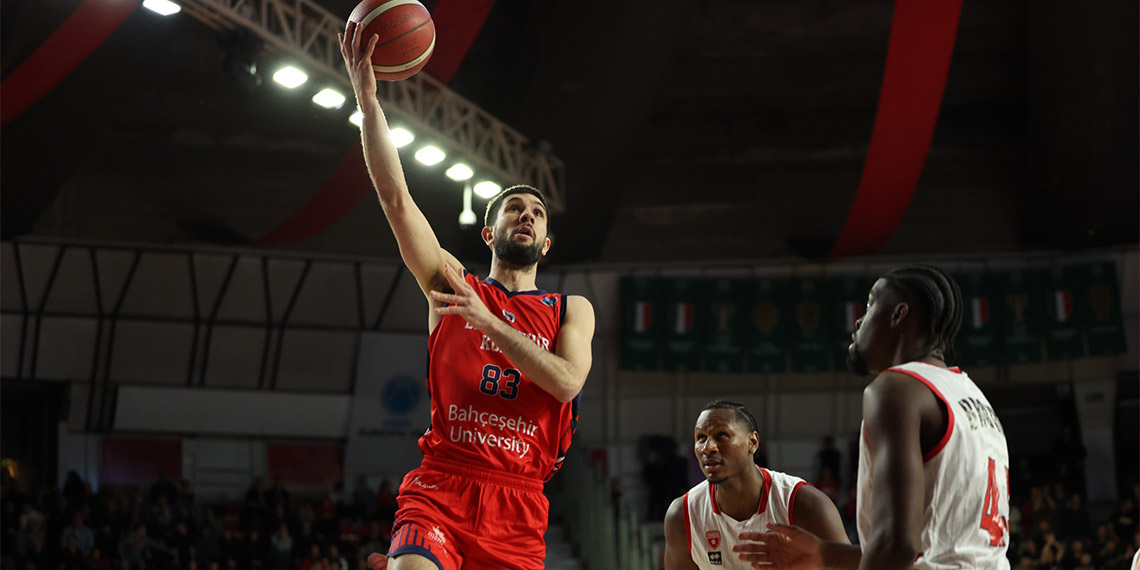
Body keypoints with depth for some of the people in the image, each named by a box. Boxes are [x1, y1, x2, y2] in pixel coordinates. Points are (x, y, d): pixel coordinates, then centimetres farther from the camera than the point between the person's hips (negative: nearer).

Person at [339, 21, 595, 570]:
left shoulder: (572, 311, 15)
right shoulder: (452, 284, 12)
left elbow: (567, 381, -5)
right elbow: (396, 199, 0)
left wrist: (488, 322, -13)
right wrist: (367, 98, -9)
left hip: (517, 508, 2)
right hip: (439, 488, -2)